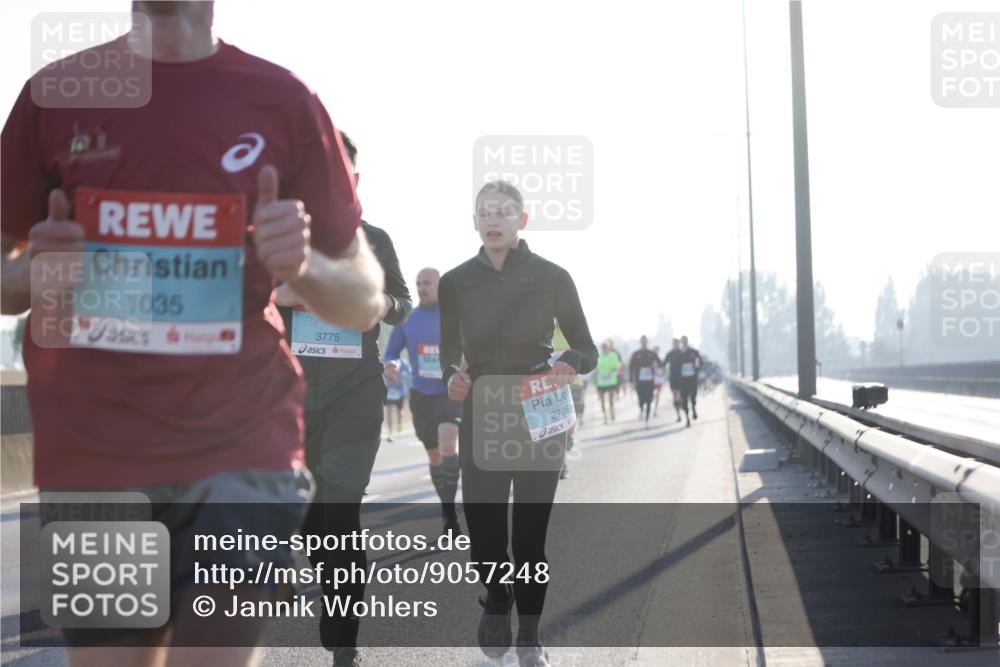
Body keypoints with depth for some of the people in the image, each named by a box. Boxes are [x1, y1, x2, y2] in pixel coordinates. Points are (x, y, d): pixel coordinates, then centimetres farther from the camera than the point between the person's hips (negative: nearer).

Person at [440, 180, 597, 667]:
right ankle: (495, 599, 31)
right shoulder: (456, 282, -1)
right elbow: (449, 352, 9)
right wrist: (452, 377, -12)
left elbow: (586, 349, 1)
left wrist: (571, 365, -21)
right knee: (483, 530, -3)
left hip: (539, 419, -1)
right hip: (481, 418, 1)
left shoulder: (551, 278, -6)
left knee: (531, 530, 2)